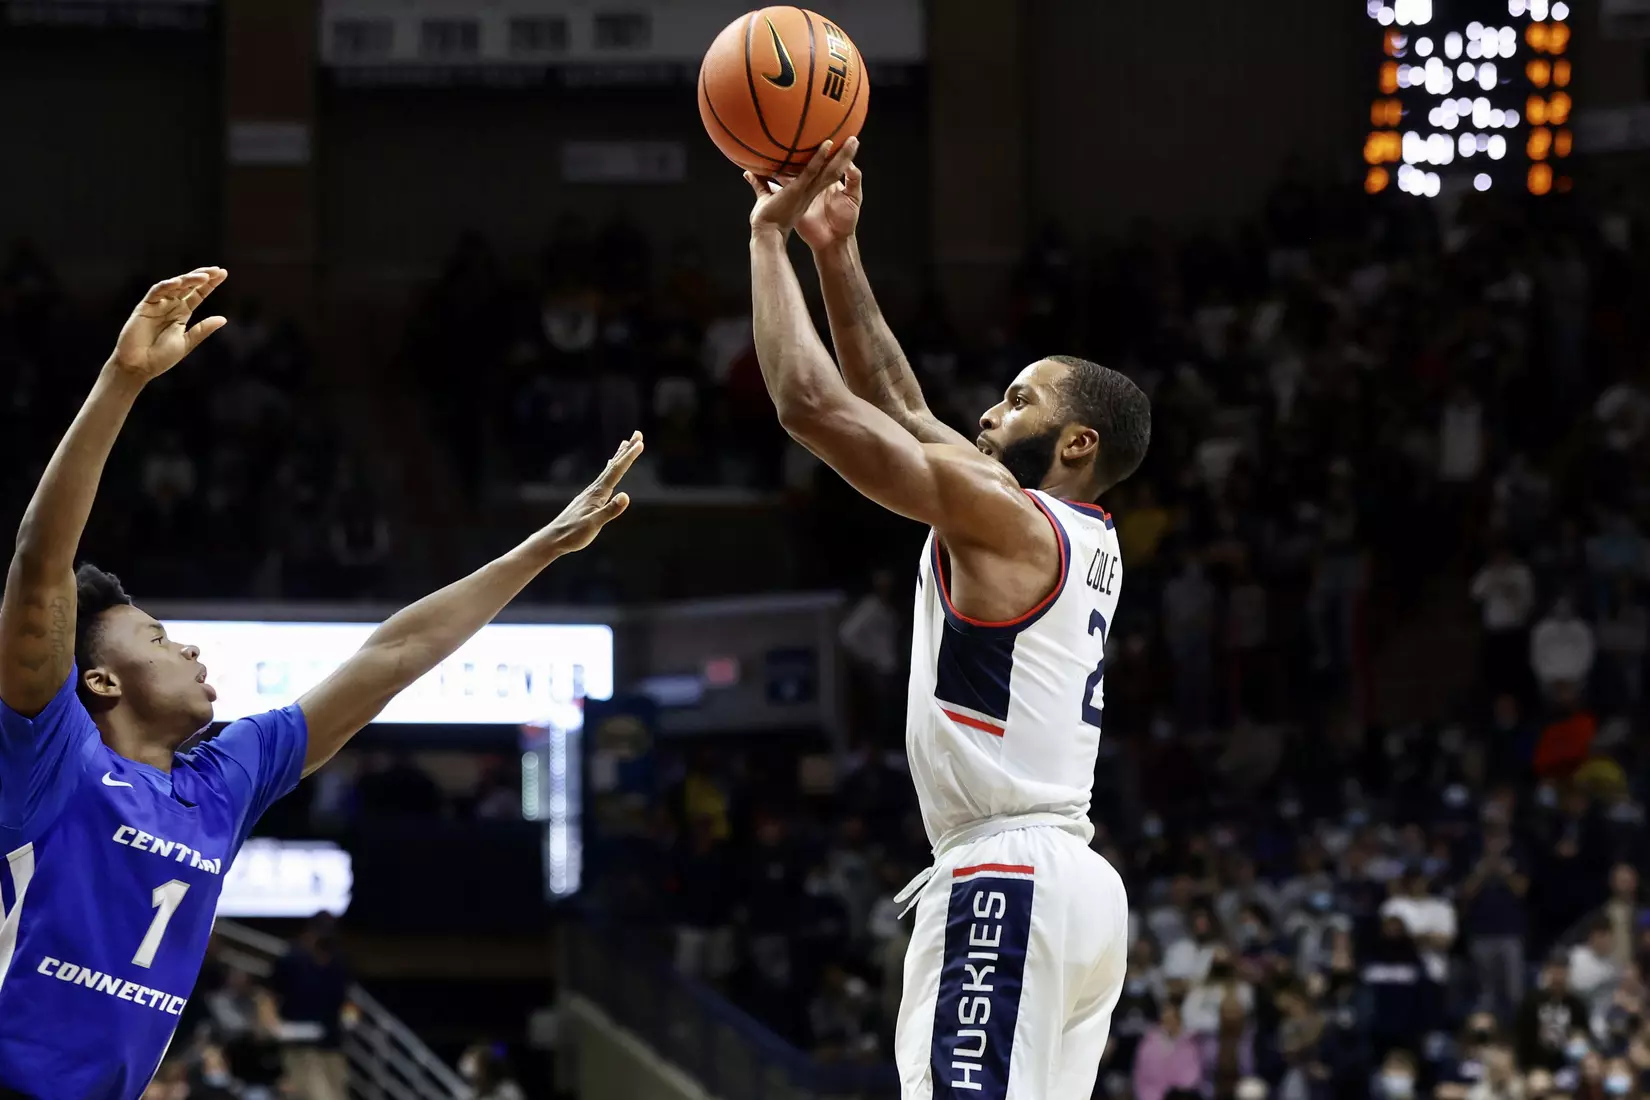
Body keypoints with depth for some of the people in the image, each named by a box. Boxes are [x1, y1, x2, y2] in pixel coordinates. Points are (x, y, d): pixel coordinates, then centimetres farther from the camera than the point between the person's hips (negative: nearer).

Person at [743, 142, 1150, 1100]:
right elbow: (896, 404, 26)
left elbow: (813, 403, -11)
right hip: (1076, 885, 10)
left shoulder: (1005, 516, -8)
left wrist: (770, 237, 0)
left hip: (1009, 883, -10)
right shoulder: (1083, 540, 18)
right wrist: (836, 250, 23)